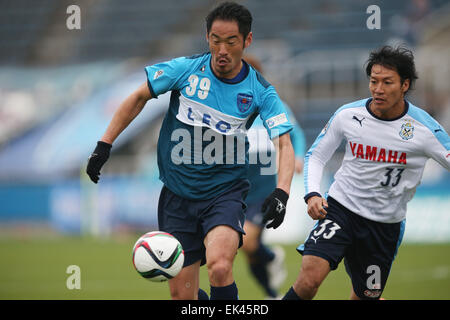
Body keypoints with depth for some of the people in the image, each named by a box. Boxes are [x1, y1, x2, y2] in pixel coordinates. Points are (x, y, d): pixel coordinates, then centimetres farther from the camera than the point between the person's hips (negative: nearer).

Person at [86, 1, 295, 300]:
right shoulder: (186, 69, -6)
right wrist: (105, 144, 3)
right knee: (181, 294, 2)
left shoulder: (260, 91, -7)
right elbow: (139, 98, 7)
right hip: (178, 194, 2)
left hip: (226, 191, -2)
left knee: (219, 268, -31)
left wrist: (281, 193, -27)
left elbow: (285, 144, -10)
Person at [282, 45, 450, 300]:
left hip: (386, 225, 0)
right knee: (310, 277, -22)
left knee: (366, 296, 10)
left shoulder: (424, 128, -11)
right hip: (340, 207, 0)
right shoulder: (348, 115, -5)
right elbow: (316, 156, 6)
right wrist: (313, 194, -10)